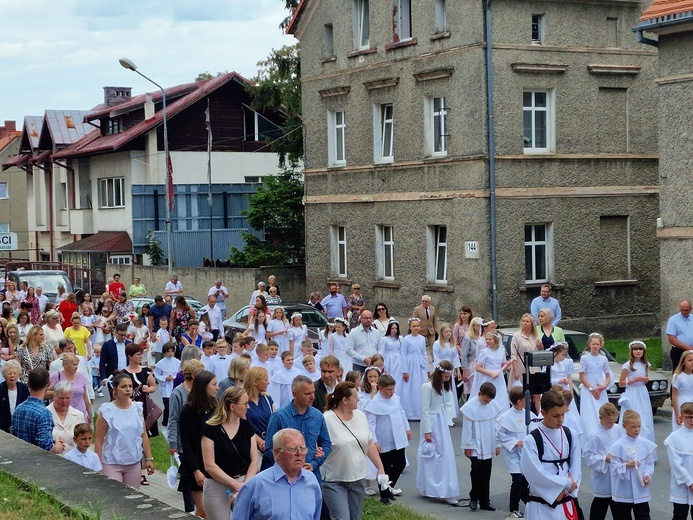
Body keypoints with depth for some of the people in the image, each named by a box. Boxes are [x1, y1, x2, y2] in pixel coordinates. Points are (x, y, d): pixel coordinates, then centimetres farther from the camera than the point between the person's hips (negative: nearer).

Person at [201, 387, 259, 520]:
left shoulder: (246, 427, 4)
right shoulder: (210, 428, -9)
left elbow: (254, 461, 2)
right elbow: (209, 465, -13)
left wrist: (245, 485, -13)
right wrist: (236, 484, -15)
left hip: (243, 483, 3)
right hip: (217, 486, -3)